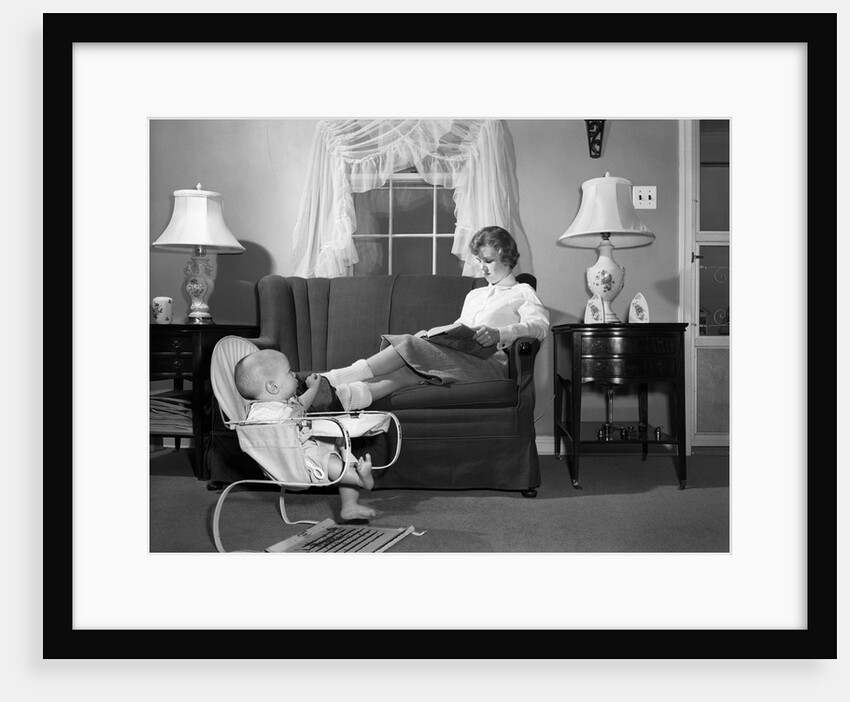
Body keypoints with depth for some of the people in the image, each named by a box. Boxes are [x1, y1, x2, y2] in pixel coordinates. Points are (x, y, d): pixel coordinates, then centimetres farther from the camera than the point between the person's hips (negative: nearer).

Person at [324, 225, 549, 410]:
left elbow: (541, 325, -4)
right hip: (455, 352, 6)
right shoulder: (474, 295, 37)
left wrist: (498, 334, -20)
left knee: (411, 345, -27)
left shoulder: (522, 292, 14)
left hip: (489, 360, -6)